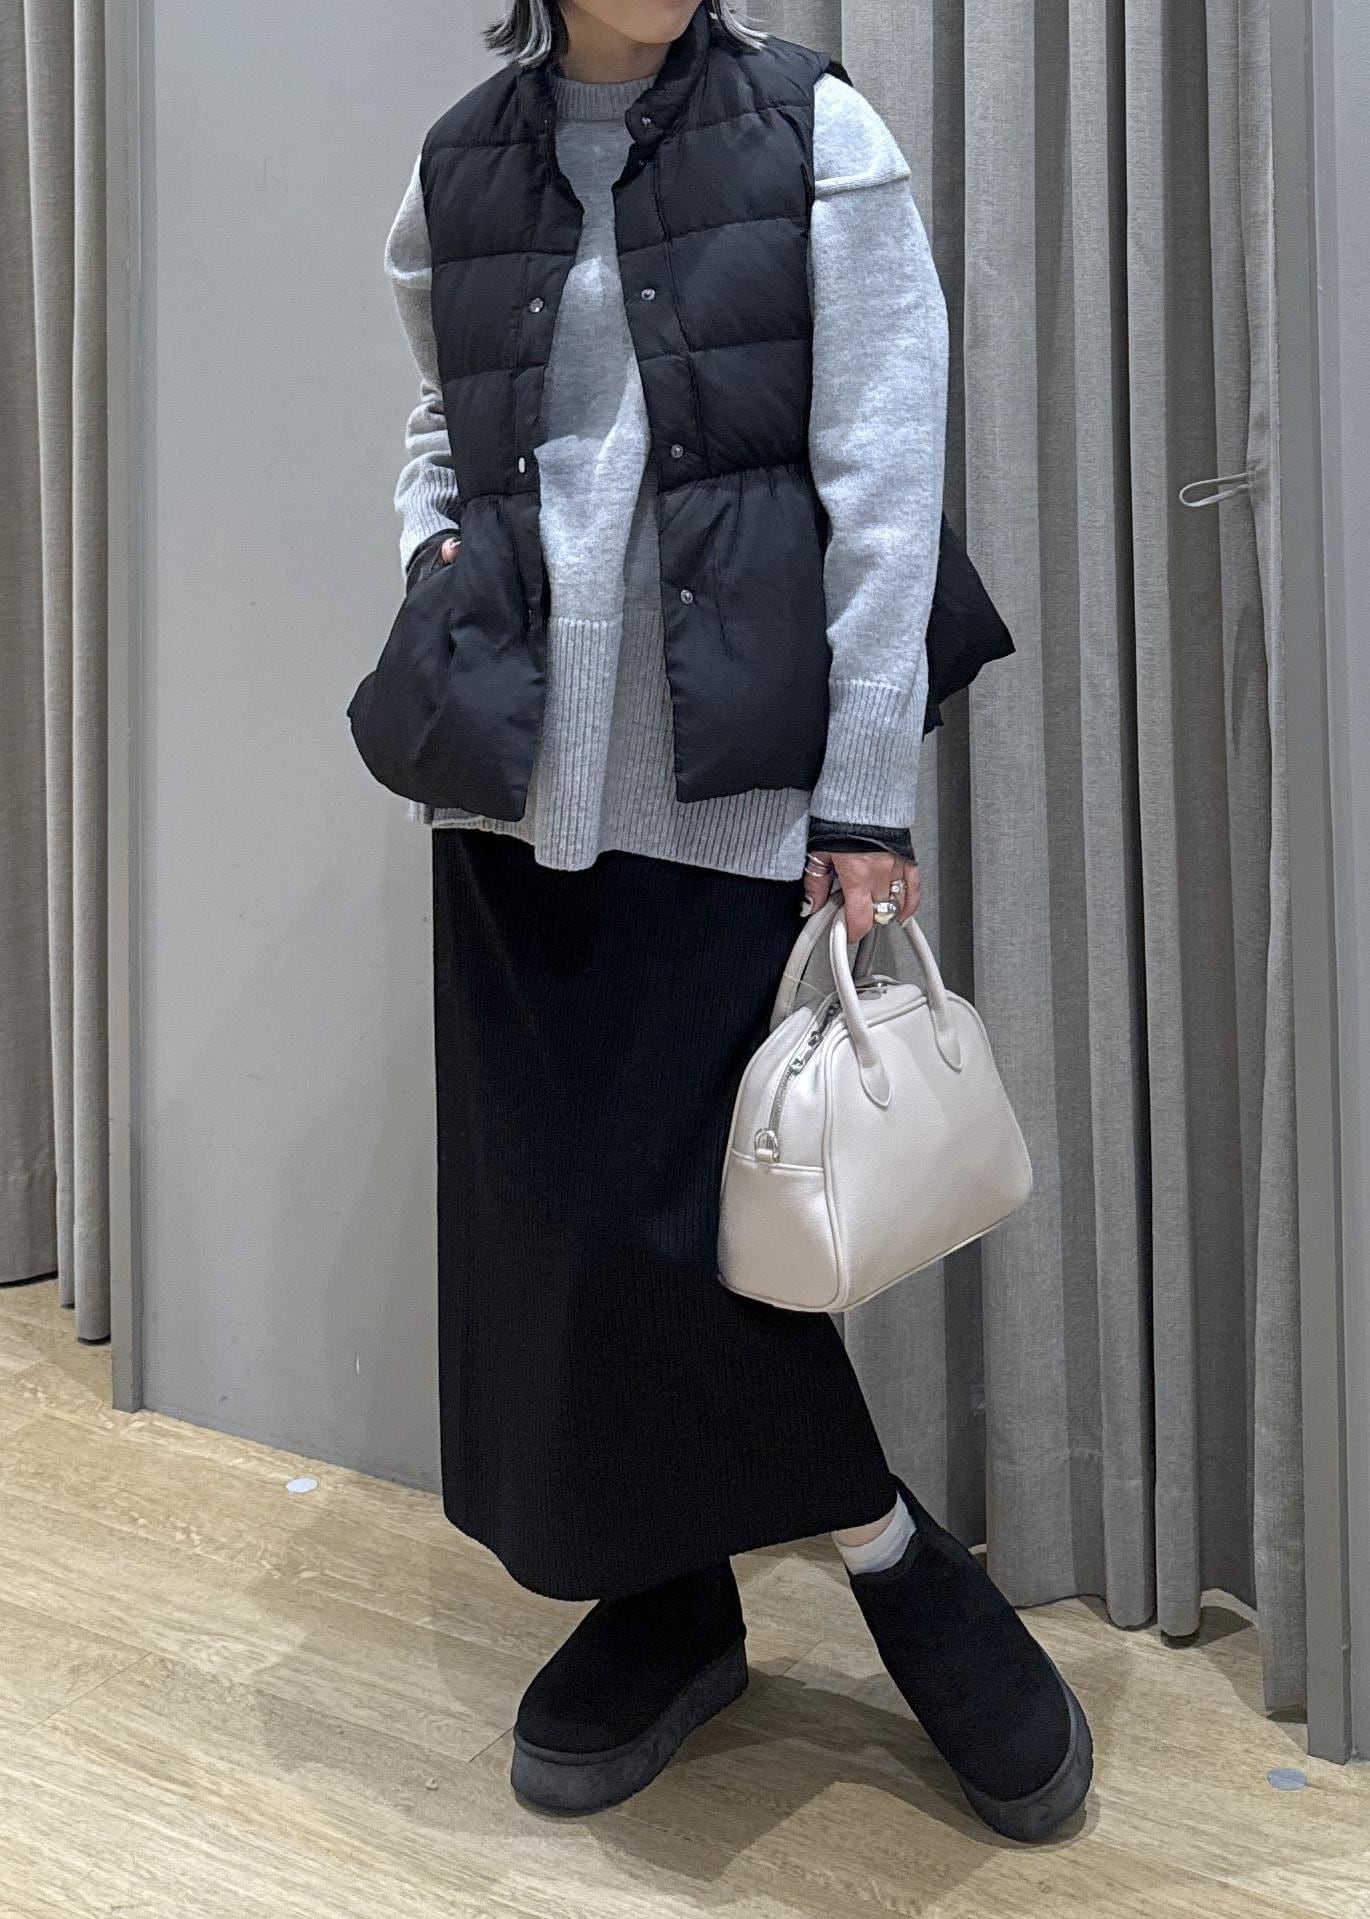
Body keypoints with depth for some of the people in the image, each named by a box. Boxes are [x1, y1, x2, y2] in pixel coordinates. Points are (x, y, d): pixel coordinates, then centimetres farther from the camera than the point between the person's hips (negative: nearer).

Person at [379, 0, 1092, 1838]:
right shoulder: (458, 169, 13)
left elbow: (884, 486, -4)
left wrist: (868, 801, -8)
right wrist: (433, 565, 5)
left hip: (737, 769, -4)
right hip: (521, 772, 4)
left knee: (673, 1198, -5)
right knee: (543, 1200, 5)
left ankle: (892, 1562, 21)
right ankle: (666, 1590, 27)